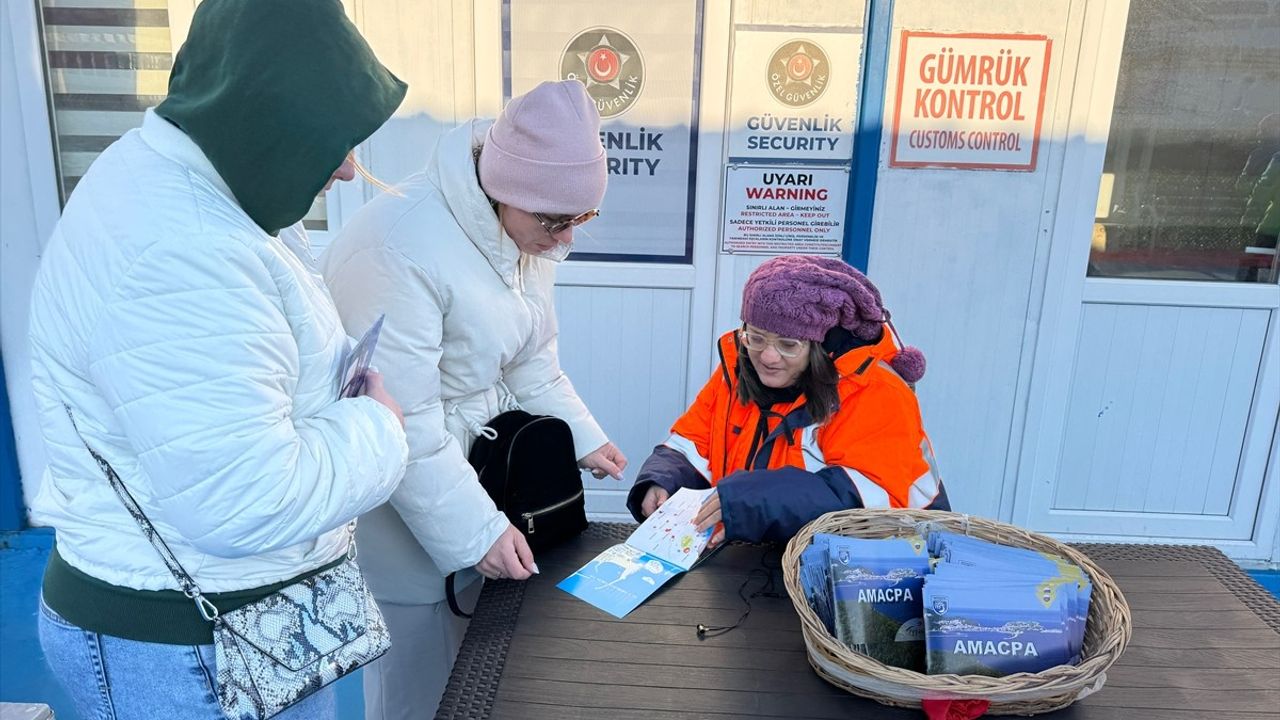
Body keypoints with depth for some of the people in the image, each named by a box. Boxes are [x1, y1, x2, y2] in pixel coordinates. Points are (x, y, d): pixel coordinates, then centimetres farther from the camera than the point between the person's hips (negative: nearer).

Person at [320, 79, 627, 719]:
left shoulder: (529, 228, -2)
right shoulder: (400, 244, -30)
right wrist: (475, 532, -24)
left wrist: (583, 437, 6)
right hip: (399, 499, -7)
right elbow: (401, 423, -29)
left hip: (477, 466, 8)